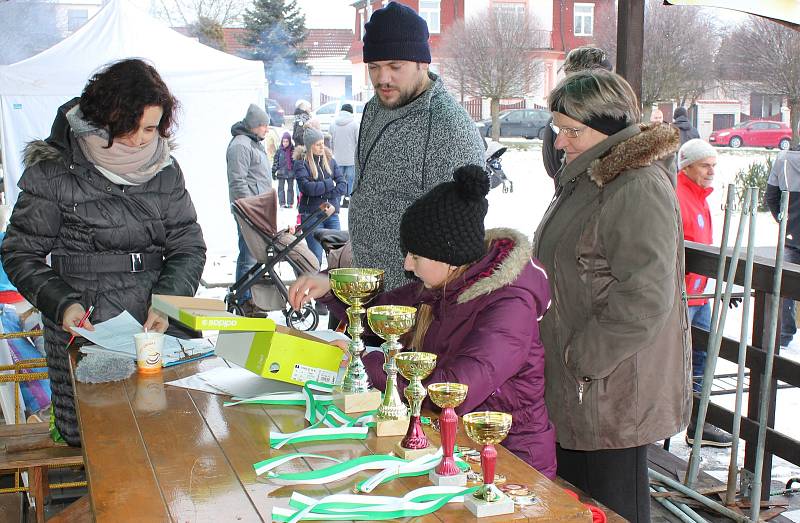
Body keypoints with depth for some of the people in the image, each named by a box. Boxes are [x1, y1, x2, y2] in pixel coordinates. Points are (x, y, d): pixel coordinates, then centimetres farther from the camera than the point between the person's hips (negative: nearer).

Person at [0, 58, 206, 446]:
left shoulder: (165, 171, 6)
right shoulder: (54, 172, -5)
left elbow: (189, 248, 6)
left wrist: (166, 302, -11)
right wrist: (62, 304, -17)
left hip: (153, 327, 3)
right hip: (83, 328, -3)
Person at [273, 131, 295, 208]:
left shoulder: (293, 150, 0)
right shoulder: (279, 151, -1)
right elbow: (275, 162, 1)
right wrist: (273, 172, -3)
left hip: (291, 172, 1)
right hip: (281, 172, -1)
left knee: (290, 188, 8)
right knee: (281, 188, 1)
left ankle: (290, 203, 13)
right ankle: (282, 203, 4)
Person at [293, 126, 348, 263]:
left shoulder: (329, 159, 11)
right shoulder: (301, 162, -2)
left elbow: (343, 185, 6)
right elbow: (306, 187, -15)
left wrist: (329, 193, -11)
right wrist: (330, 184, -6)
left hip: (332, 213, 4)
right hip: (311, 214, -4)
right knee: (316, 256, -6)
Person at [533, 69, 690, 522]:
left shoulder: (639, 188, -20)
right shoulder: (588, 179, 14)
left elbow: (645, 299, -26)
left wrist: (583, 358, -17)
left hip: (614, 395, -10)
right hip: (576, 388, 10)